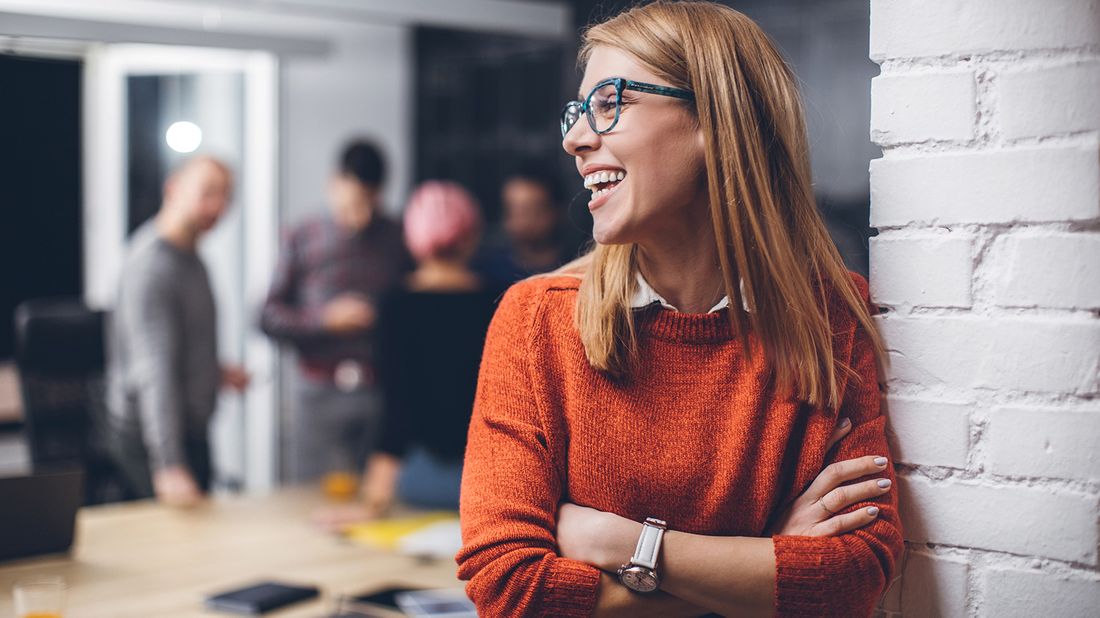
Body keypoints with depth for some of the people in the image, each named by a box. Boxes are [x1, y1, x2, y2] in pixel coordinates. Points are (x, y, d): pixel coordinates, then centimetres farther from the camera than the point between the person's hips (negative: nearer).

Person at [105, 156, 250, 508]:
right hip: (150, 439, -10)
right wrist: (168, 466, -39)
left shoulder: (186, 254, 8)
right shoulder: (152, 266, -24)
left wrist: (215, 373, 11)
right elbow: (153, 375, -33)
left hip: (189, 433, 10)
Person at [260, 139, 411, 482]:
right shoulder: (303, 240, 6)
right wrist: (327, 319, -8)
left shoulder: (399, 241, 8)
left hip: (384, 391, 0)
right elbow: (269, 318, 5)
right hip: (321, 397, 0)